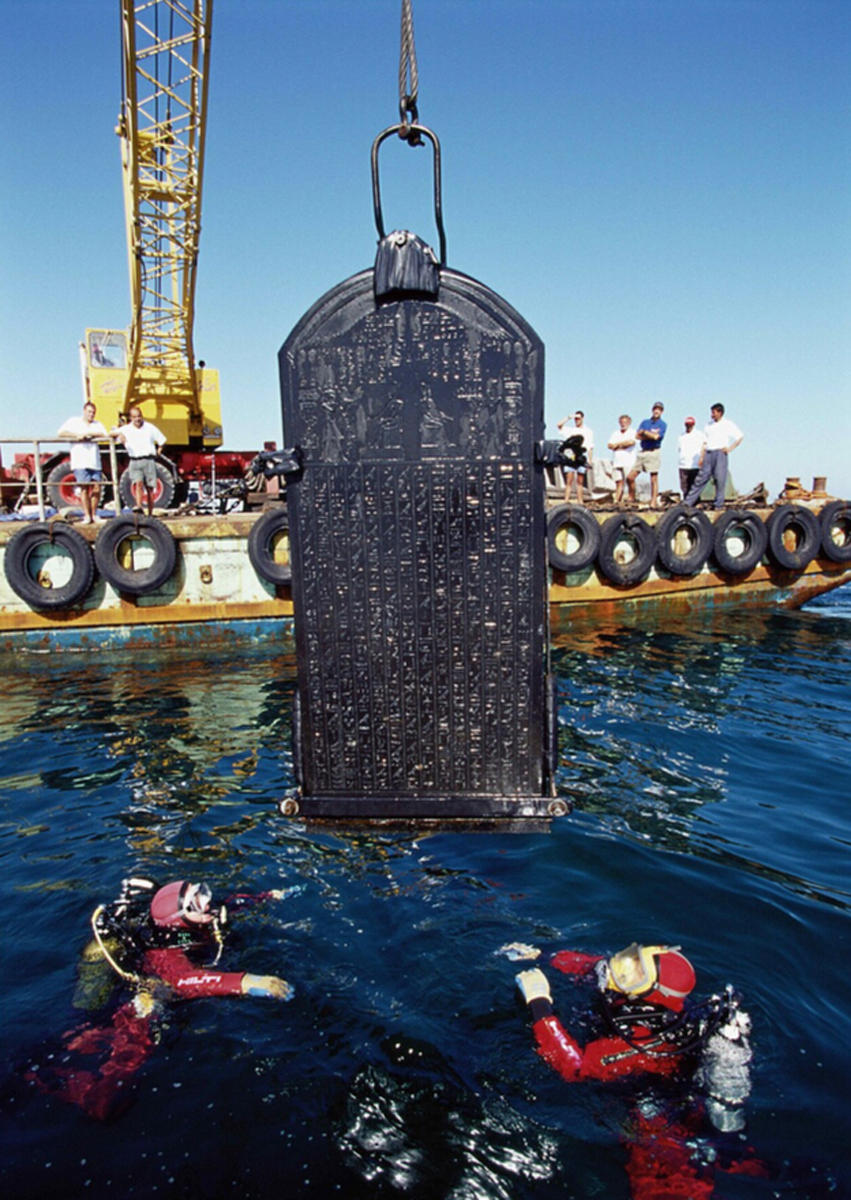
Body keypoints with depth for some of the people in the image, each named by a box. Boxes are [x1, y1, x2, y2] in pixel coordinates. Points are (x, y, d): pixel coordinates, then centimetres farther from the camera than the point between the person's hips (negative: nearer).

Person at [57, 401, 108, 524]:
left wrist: (88, 434, -9)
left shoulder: (97, 424, 19)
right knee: (84, 488, -8)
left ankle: (94, 514, 10)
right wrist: (77, 435, -11)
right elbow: (61, 432, 1)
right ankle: (87, 516, -6)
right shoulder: (73, 422, 12)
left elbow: (105, 435, 1)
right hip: (80, 462, -3)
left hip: (95, 462, 3)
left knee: (96, 488, -1)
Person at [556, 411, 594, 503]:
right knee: (569, 481, -8)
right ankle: (566, 501, -11)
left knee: (579, 482, 2)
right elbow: (559, 425, 3)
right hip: (570, 458, 0)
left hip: (581, 458, 0)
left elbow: (590, 447, 10)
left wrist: (590, 461, 3)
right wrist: (569, 417, 1)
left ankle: (579, 501, 4)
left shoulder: (588, 431, 14)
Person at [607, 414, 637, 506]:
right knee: (619, 482, -1)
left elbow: (631, 442, -13)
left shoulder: (633, 432, 7)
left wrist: (618, 444, -2)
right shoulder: (616, 433, 20)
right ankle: (616, 501, -4)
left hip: (628, 461, -4)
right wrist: (623, 445, -3)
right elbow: (610, 445, 9)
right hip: (617, 461, 4)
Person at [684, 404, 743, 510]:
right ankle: (688, 502, 0)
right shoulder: (709, 425, 16)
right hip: (708, 453, 4)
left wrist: (730, 449, -7)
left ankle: (719, 505, 3)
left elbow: (740, 436, 2)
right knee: (701, 478, 1)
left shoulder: (727, 424, 3)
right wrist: (701, 457, 9)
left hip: (720, 453, -4)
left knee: (720, 480, -4)